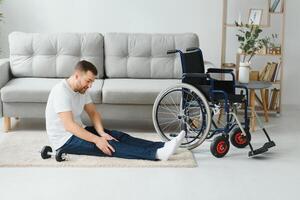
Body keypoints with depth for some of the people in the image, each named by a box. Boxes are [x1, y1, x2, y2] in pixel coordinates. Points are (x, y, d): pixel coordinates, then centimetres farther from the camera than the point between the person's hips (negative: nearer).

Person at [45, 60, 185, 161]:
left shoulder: (82, 90, 5)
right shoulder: (61, 91, -24)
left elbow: (93, 112, 7)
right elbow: (69, 125, -30)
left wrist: (101, 133, -12)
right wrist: (97, 140, -33)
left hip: (77, 132, 9)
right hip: (64, 141, -9)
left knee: (119, 136, -8)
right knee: (109, 145, -25)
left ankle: (162, 147, -18)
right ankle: (157, 154, -36)